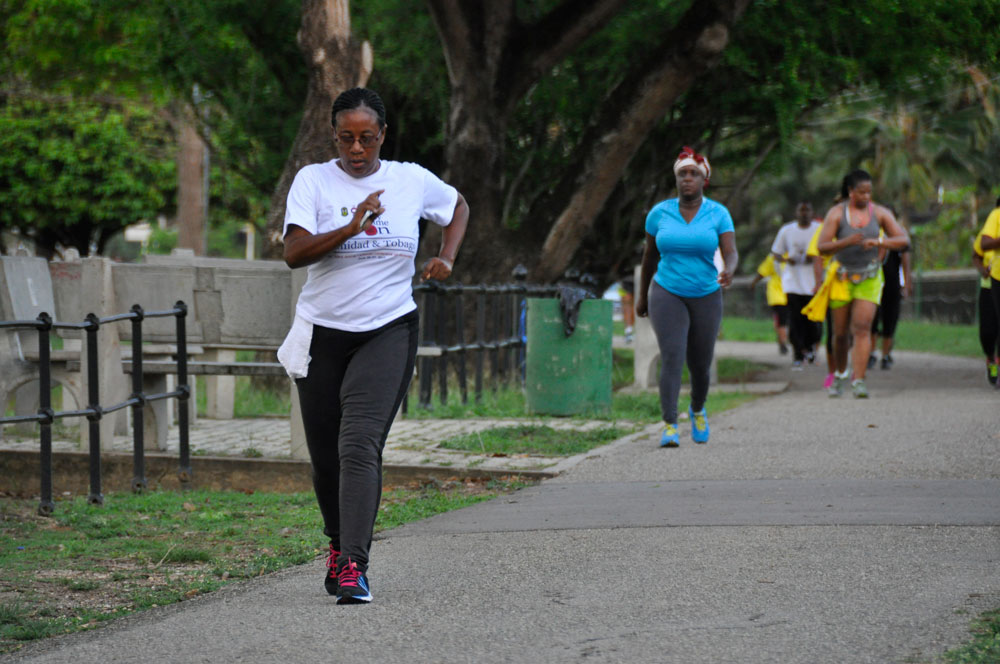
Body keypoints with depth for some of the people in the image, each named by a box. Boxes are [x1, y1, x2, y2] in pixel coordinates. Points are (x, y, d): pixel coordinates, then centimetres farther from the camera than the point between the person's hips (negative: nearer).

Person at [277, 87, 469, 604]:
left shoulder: (411, 180, 3)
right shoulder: (313, 180, -3)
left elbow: (458, 206, 24)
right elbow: (294, 253, -15)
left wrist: (447, 257, 8)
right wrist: (351, 227, -27)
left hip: (389, 331, -1)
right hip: (323, 333, 1)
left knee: (360, 445, -18)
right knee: (326, 455, 8)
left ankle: (353, 565, -23)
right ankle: (338, 542, 36)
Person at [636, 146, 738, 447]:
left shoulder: (718, 214, -5)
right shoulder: (660, 213, -2)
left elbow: (731, 255, -13)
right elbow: (650, 255, 10)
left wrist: (728, 272, -36)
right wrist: (642, 294, 16)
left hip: (706, 298, 1)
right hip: (668, 296, -1)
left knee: (700, 366, 10)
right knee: (672, 358, -20)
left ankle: (697, 409, 41)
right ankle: (669, 427, -22)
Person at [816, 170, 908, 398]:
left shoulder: (880, 213, -2)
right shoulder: (836, 213, -7)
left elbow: (904, 240, -4)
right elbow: (822, 246, -14)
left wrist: (878, 242, -23)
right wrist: (847, 242, -32)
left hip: (869, 278, 0)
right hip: (843, 277, 0)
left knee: (862, 328, -15)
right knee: (840, 332, 6)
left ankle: (858, 382, -19)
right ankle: (840, 374, 31)